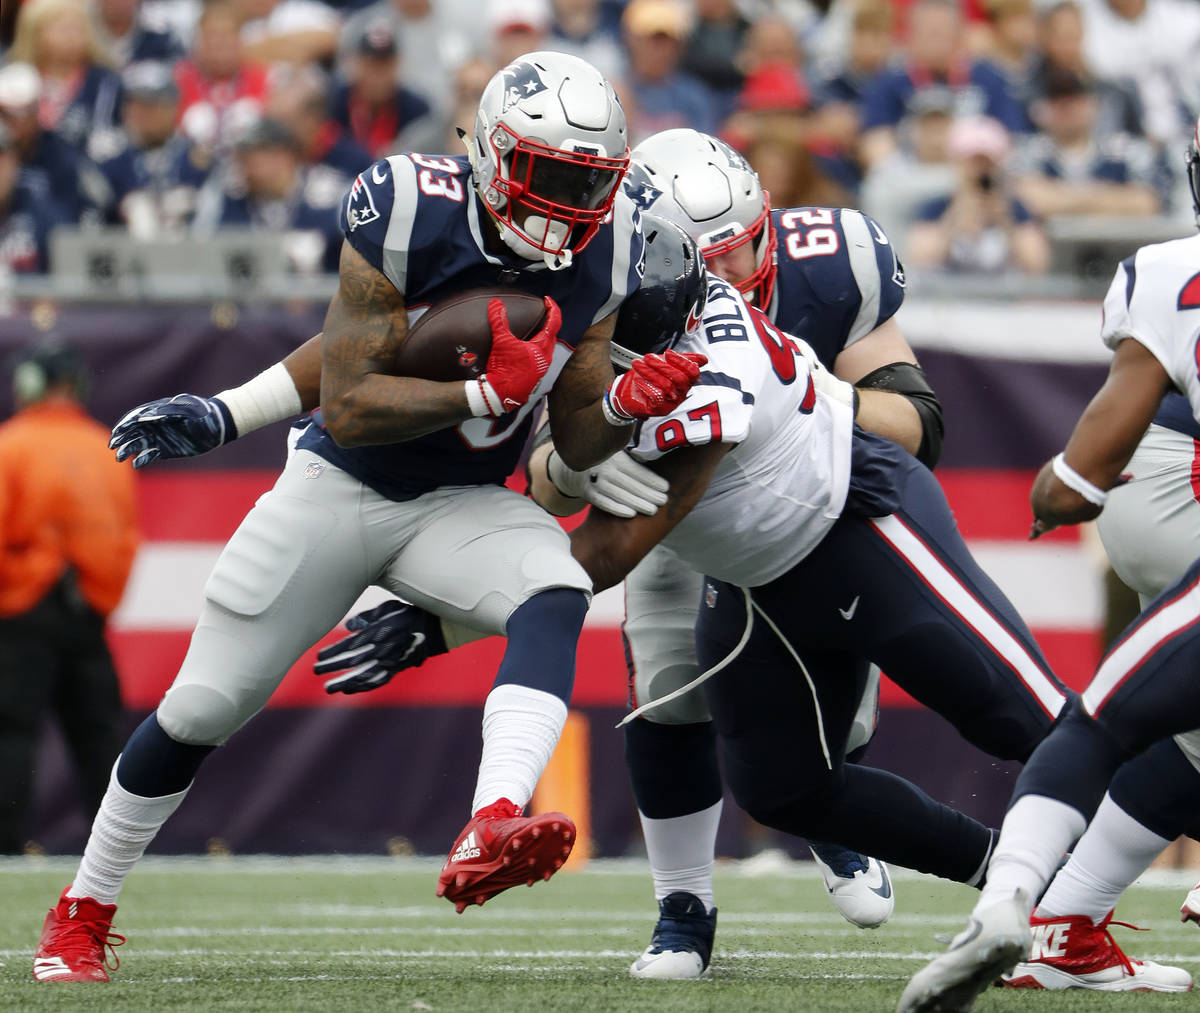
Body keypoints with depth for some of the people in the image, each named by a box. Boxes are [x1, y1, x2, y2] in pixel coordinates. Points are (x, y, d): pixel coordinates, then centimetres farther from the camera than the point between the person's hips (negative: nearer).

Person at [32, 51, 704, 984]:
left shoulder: (598, 257, -9)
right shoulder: (411, 215, -23)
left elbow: (578, 445, -2)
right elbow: (349, 410, -24)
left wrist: (626, 407, -23)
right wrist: (489, 394, -32)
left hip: (460, 505, 2)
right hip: (338, 485, -2)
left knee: (556, 594, -32)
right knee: (204, 709, 4)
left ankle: (489, 835, -53)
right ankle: (83, 913, 27)